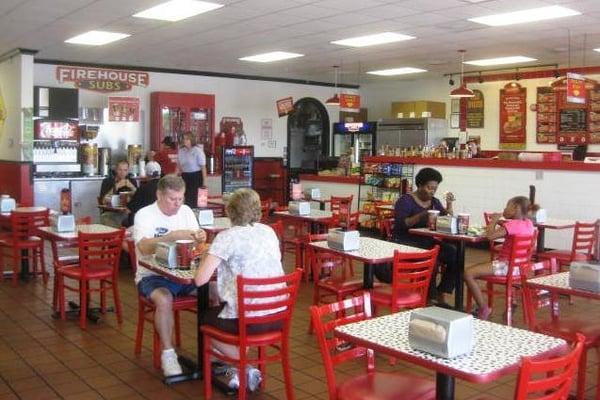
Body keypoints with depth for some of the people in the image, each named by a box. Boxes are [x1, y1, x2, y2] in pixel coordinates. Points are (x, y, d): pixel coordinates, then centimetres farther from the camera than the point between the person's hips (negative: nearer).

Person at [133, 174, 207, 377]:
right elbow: (144, 247, -24)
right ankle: (168, 353, -16)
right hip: (152, 275, -4)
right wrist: (173, 236, -34)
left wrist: (200, 238, -16)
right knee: (164, 300, -35)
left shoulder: (186, 211, 9)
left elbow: (194, 244, 8)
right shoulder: (144, 215, -8)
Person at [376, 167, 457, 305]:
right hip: (406, 242, -6)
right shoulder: (406, 200, -4)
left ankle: (441, 294, -10)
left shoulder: (435, 202, 14)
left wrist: (449, 205, -5)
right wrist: (421, 216, -28)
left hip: (428, 243, 6)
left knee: (455, 254, -18)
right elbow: (399, 224, -18)